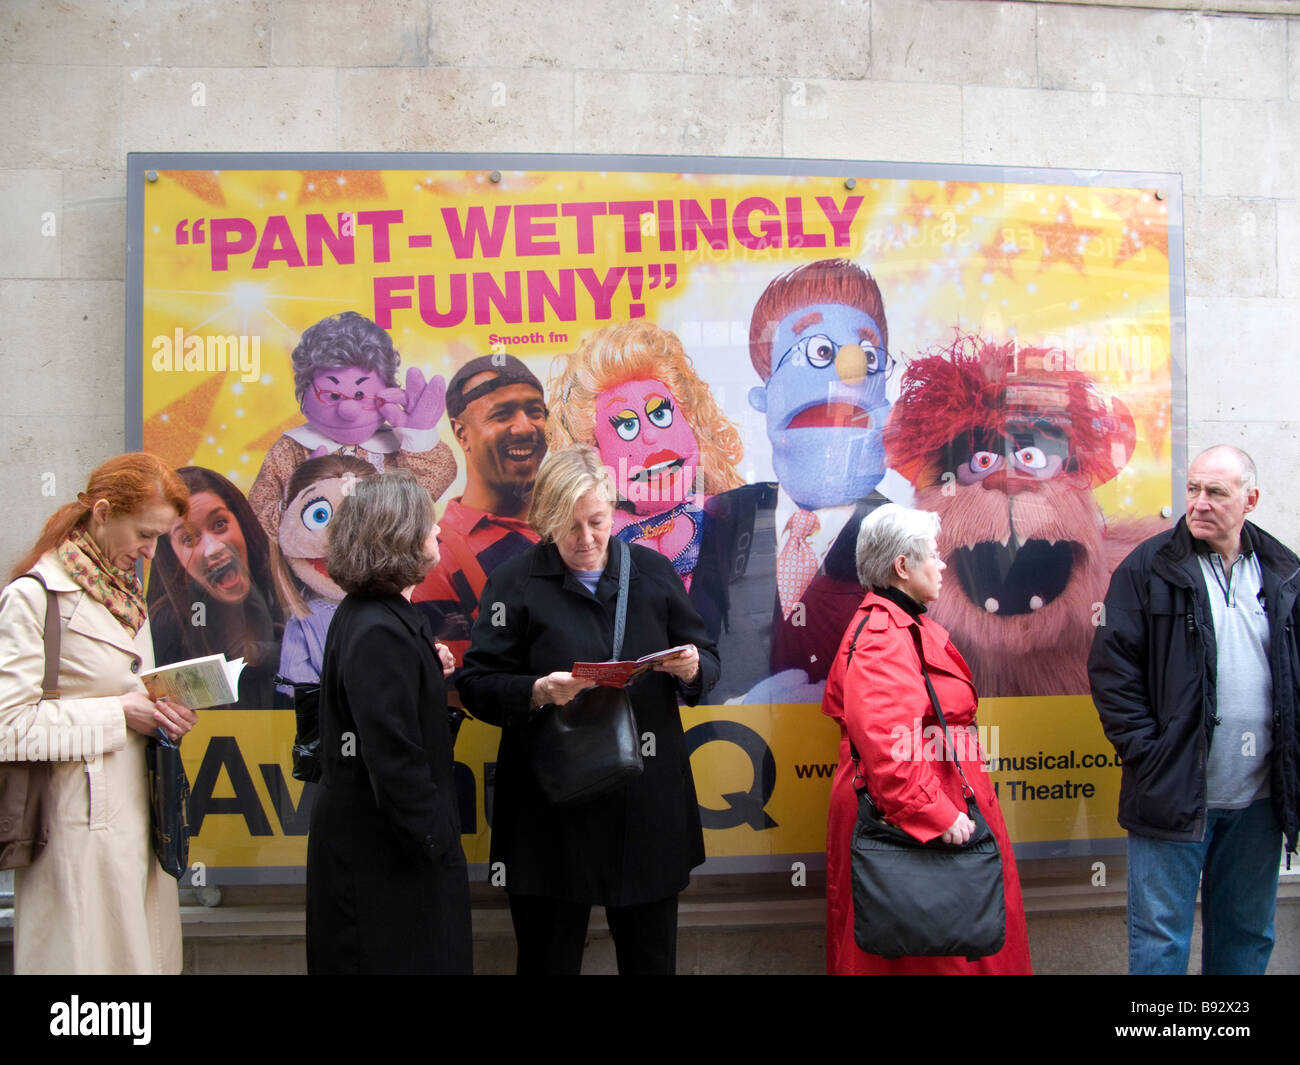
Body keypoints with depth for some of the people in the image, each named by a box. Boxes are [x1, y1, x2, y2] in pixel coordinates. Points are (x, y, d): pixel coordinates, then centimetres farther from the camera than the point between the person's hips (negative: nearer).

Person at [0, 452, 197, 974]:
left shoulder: (125, 593, 15)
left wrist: (168, 715, 2)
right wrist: (118, 714, -16)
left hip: (138, 813, 8)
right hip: (82, 828, -8)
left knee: (148, 953, 11)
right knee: (91, 953, 0)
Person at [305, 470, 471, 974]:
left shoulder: (363, 615, 7)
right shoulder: (380, 634, -24)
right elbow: (395, 758, -25)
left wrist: (428, 672, 2)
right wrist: (437, 842, -19)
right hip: (379, 850, -10)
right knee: (400, 957, 3)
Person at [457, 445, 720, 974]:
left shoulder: (653, 571, 4)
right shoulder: (515, 582, -4)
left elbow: (707, 661, 9)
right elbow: (476, 683, -6)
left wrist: (692, 669, -14)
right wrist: (538, 692, -25)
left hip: (649, 803, 2)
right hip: (553, 811, -2)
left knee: (651, 956, 15)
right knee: (549, 958, 12)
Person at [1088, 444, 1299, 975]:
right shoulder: (1147, 569, -5)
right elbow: (1112, 668, -7)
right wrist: (1146, 753, -13)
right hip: (1175, 792, -4)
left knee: (1249, 933, 17)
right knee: (1160, 940, 2)